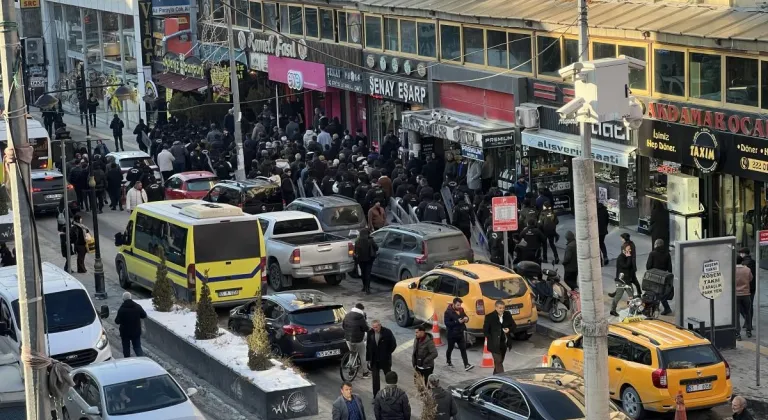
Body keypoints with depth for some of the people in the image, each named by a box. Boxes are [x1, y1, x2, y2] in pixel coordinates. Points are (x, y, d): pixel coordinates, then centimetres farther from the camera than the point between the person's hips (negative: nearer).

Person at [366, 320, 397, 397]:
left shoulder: (387, 332, -13)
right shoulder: (370, 333, -3)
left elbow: (393, 344, -4)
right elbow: (368, 346, 5)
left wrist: (387, 354, -5)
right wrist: (368, 358, 3)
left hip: (385, 360, -2)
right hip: (374, 360, 2)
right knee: (375, 379, 5)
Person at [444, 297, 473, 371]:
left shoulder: (461, 310, 4)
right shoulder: (448, 312, -16)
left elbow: (465, 316, 16)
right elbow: (447, 323, -23)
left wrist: (466, 318, -9)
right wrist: (457, 322, -29)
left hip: (460, 333, 5)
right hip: (452, 334, -5)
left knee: (463, 349, -4)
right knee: (450, 348, 15)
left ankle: (466, 365, -9)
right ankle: (448, 361, 38)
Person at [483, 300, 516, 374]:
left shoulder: (507, 315, 1)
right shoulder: (489, 317, -11)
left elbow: (513, 325, 10)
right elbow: (485, 331, -6)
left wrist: (509, 330, -11)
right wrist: (491, 340, -12)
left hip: (504, 343, 5)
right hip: (495, 344, -5)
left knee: (499, 362, 17)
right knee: (498, 362, -10)